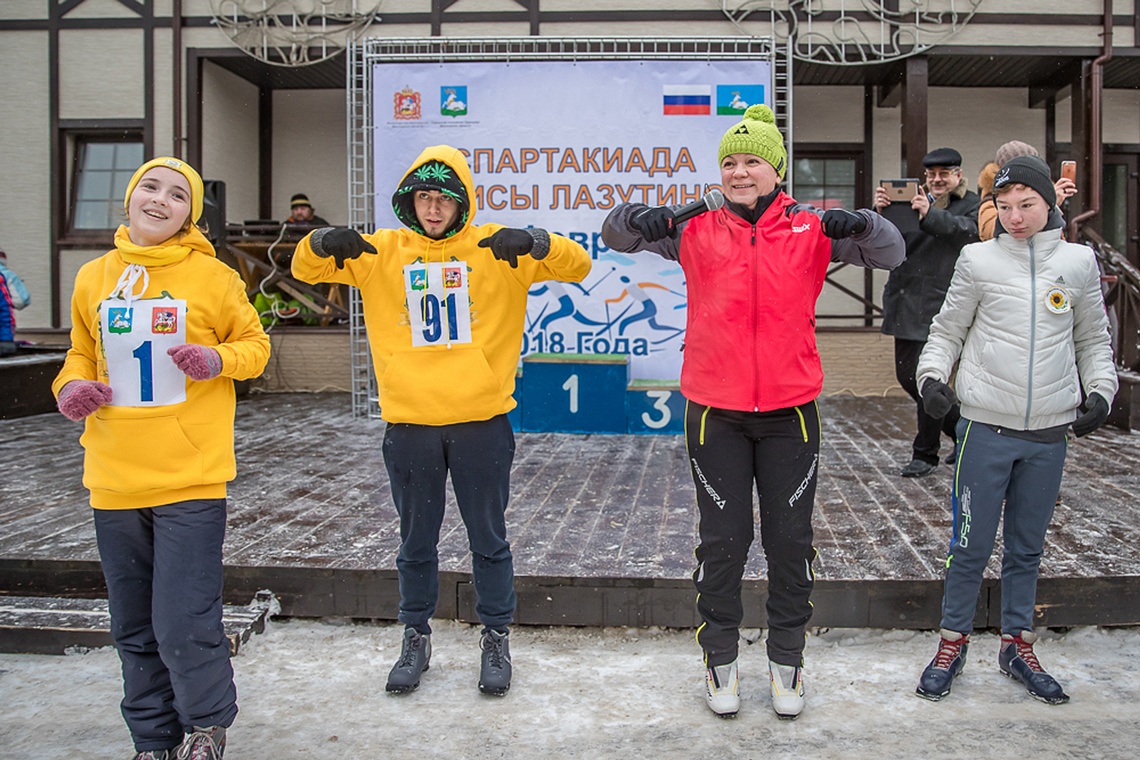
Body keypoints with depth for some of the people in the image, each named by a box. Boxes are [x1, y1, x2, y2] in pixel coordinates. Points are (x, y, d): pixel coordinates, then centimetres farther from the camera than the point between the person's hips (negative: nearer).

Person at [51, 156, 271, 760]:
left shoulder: (211, 276, -3)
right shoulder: (93, 277, 7)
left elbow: (254, 343, 5)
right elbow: (82, 354, 20)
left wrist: (220, 359, -15)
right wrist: (72, 387, -1)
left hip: (191, 479, -4)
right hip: (114, 480, 4)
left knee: (184, 625, -8)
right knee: (134, 630, 15)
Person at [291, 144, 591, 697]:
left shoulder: (495, 248, -1)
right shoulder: (381, 252, 5)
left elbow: (577, 265, -7)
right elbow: (306, 270, 5)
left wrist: (534, 242, -27)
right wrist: (322, 242, -18)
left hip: (482, 421, -1)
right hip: (409, 422, 2)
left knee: (489, 539, 11)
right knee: (416, 542, 15)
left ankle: (496, 638, 27)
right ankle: (415, 638, 32)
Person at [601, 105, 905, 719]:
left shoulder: (810, 230, 1)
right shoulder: (696, 230, 1)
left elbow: (892, 254, -1)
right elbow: (615, 236, 2)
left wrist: (862, 225, -23)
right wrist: (638, 218, -22)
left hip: (790, 409, 1)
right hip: (715, 412, 0)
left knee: (790, 541, 11)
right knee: (723, 540, 9)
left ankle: (786, 659, 29)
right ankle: (720, 658, 27)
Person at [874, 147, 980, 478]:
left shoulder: (972, 205, 4)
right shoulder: (915, 199, 14)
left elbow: (967, 230, -19)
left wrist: (929, 214, -36)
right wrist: (881, 212, -21)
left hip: (941, 305, -6)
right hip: (907, 303, 6)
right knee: (906, 375, 11)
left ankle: (925, 453, 7)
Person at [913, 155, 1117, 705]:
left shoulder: (1079, 262, 5)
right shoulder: (979, 260, -2)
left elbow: (1094, 340, 15)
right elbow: (947, 331, 4)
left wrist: (1100, 392, 0)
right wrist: (932, 375, -13)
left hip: (1049, 434, 3)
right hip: (986, 428, -2)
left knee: (1027, 548, 14)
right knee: (971, 545, 4)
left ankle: (1017, 644, 29)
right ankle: (953, 642, 20)